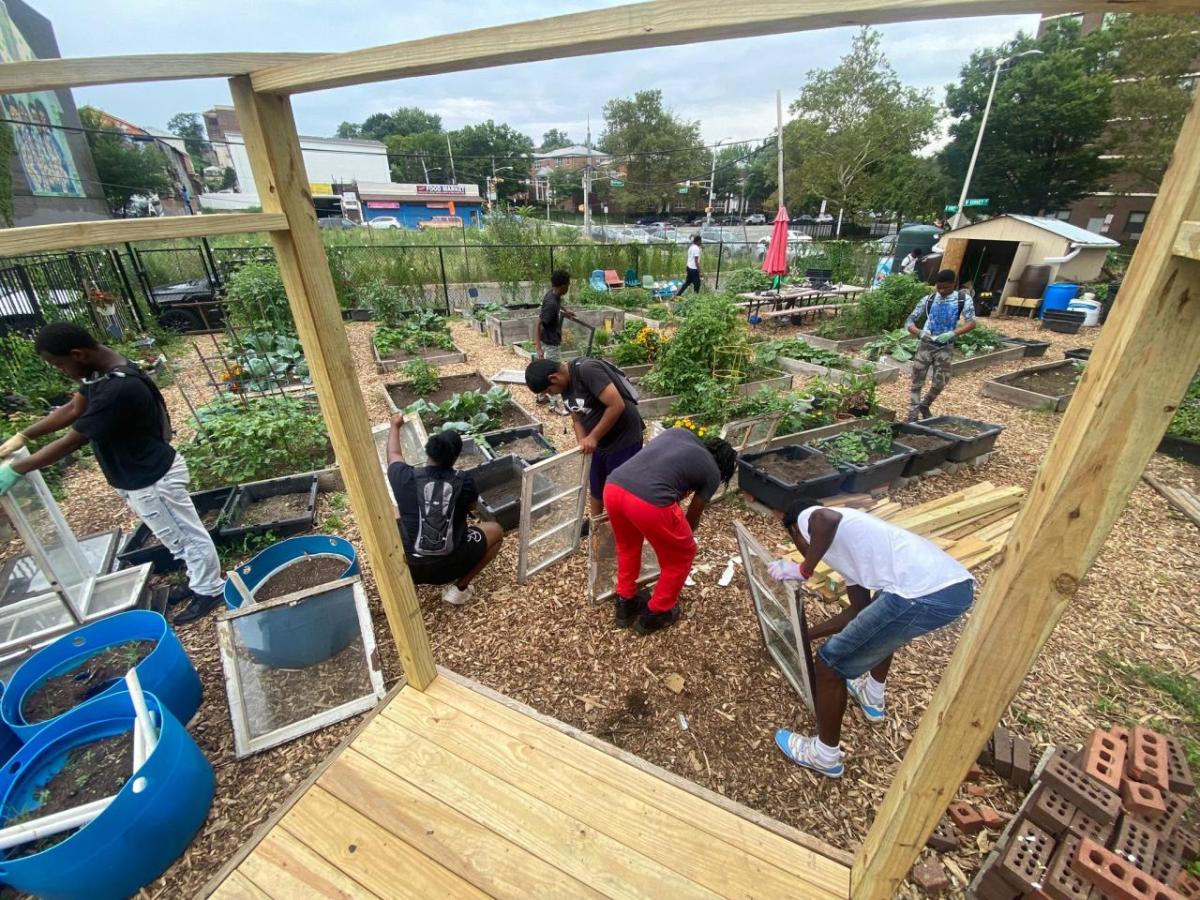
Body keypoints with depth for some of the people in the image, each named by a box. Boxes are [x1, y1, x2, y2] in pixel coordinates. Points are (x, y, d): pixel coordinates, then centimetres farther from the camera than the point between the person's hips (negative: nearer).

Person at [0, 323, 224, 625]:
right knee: (176, 536, 23)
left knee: (188, 535, 8)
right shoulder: (102, 370, -1)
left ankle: (209, 590, 24)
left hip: (152, 479, -10)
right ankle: (198, 580, 39)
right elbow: (72, 409, 12)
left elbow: (72, 441, -23)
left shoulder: (118, 389, -32)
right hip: (136, 477, 10)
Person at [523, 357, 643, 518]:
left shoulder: (587, 370, -26)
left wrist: (593, 437, -22)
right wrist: (583, 443, -11)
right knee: (596, 485, 22)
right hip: (600, 442, 9)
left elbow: (617, 405, -30)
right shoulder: (565, 386, 1)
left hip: (624, 440, -9)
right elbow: (577, 419, 8)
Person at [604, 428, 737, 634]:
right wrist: (679, 536, 48)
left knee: (627, 547, 35)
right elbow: (692, 518, 27)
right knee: (680, 556, 24)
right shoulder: (712, 473, 17)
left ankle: (625, 604, 46)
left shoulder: (679, 432, 28)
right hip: (650, 502, -6)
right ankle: (656, 613, 38)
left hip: (612, 487, 6)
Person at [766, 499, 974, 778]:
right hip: (958, 585, 9)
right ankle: (872, 697, 59)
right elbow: (860, 610, 35)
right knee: (878, 620, 40)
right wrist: (806, 634, 43)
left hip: (924, 595, -9)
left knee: (830, 665, 9)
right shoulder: (849, 540, 32)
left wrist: (803, 570, -5)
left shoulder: (808, 518, 9)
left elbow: (828, 519, -19)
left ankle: (825, 756, 30)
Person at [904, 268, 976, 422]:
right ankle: (912, 417, 1)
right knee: (917, 383, -3)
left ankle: (924, 406, 29)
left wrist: (953, 333, -26)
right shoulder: (928, 299, -1)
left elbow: (971, 323, -8)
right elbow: (909, 321, -4)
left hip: (945, 348, 0)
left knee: (940, 383, 2)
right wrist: (919, 333, -24)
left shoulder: (963, 299, -2)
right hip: (926, 345, 0)